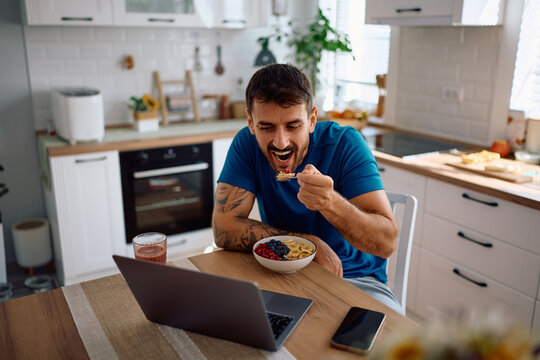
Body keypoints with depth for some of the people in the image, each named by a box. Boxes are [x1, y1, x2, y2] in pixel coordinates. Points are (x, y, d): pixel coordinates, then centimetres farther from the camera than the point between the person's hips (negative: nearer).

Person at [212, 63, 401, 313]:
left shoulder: (344, 143, -16)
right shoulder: (247, 144, -11)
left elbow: (387, 243, -22)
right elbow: (224, 229, -17)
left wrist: (331, 203, -42)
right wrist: (311, 243, -19)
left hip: (354, 277, 0)